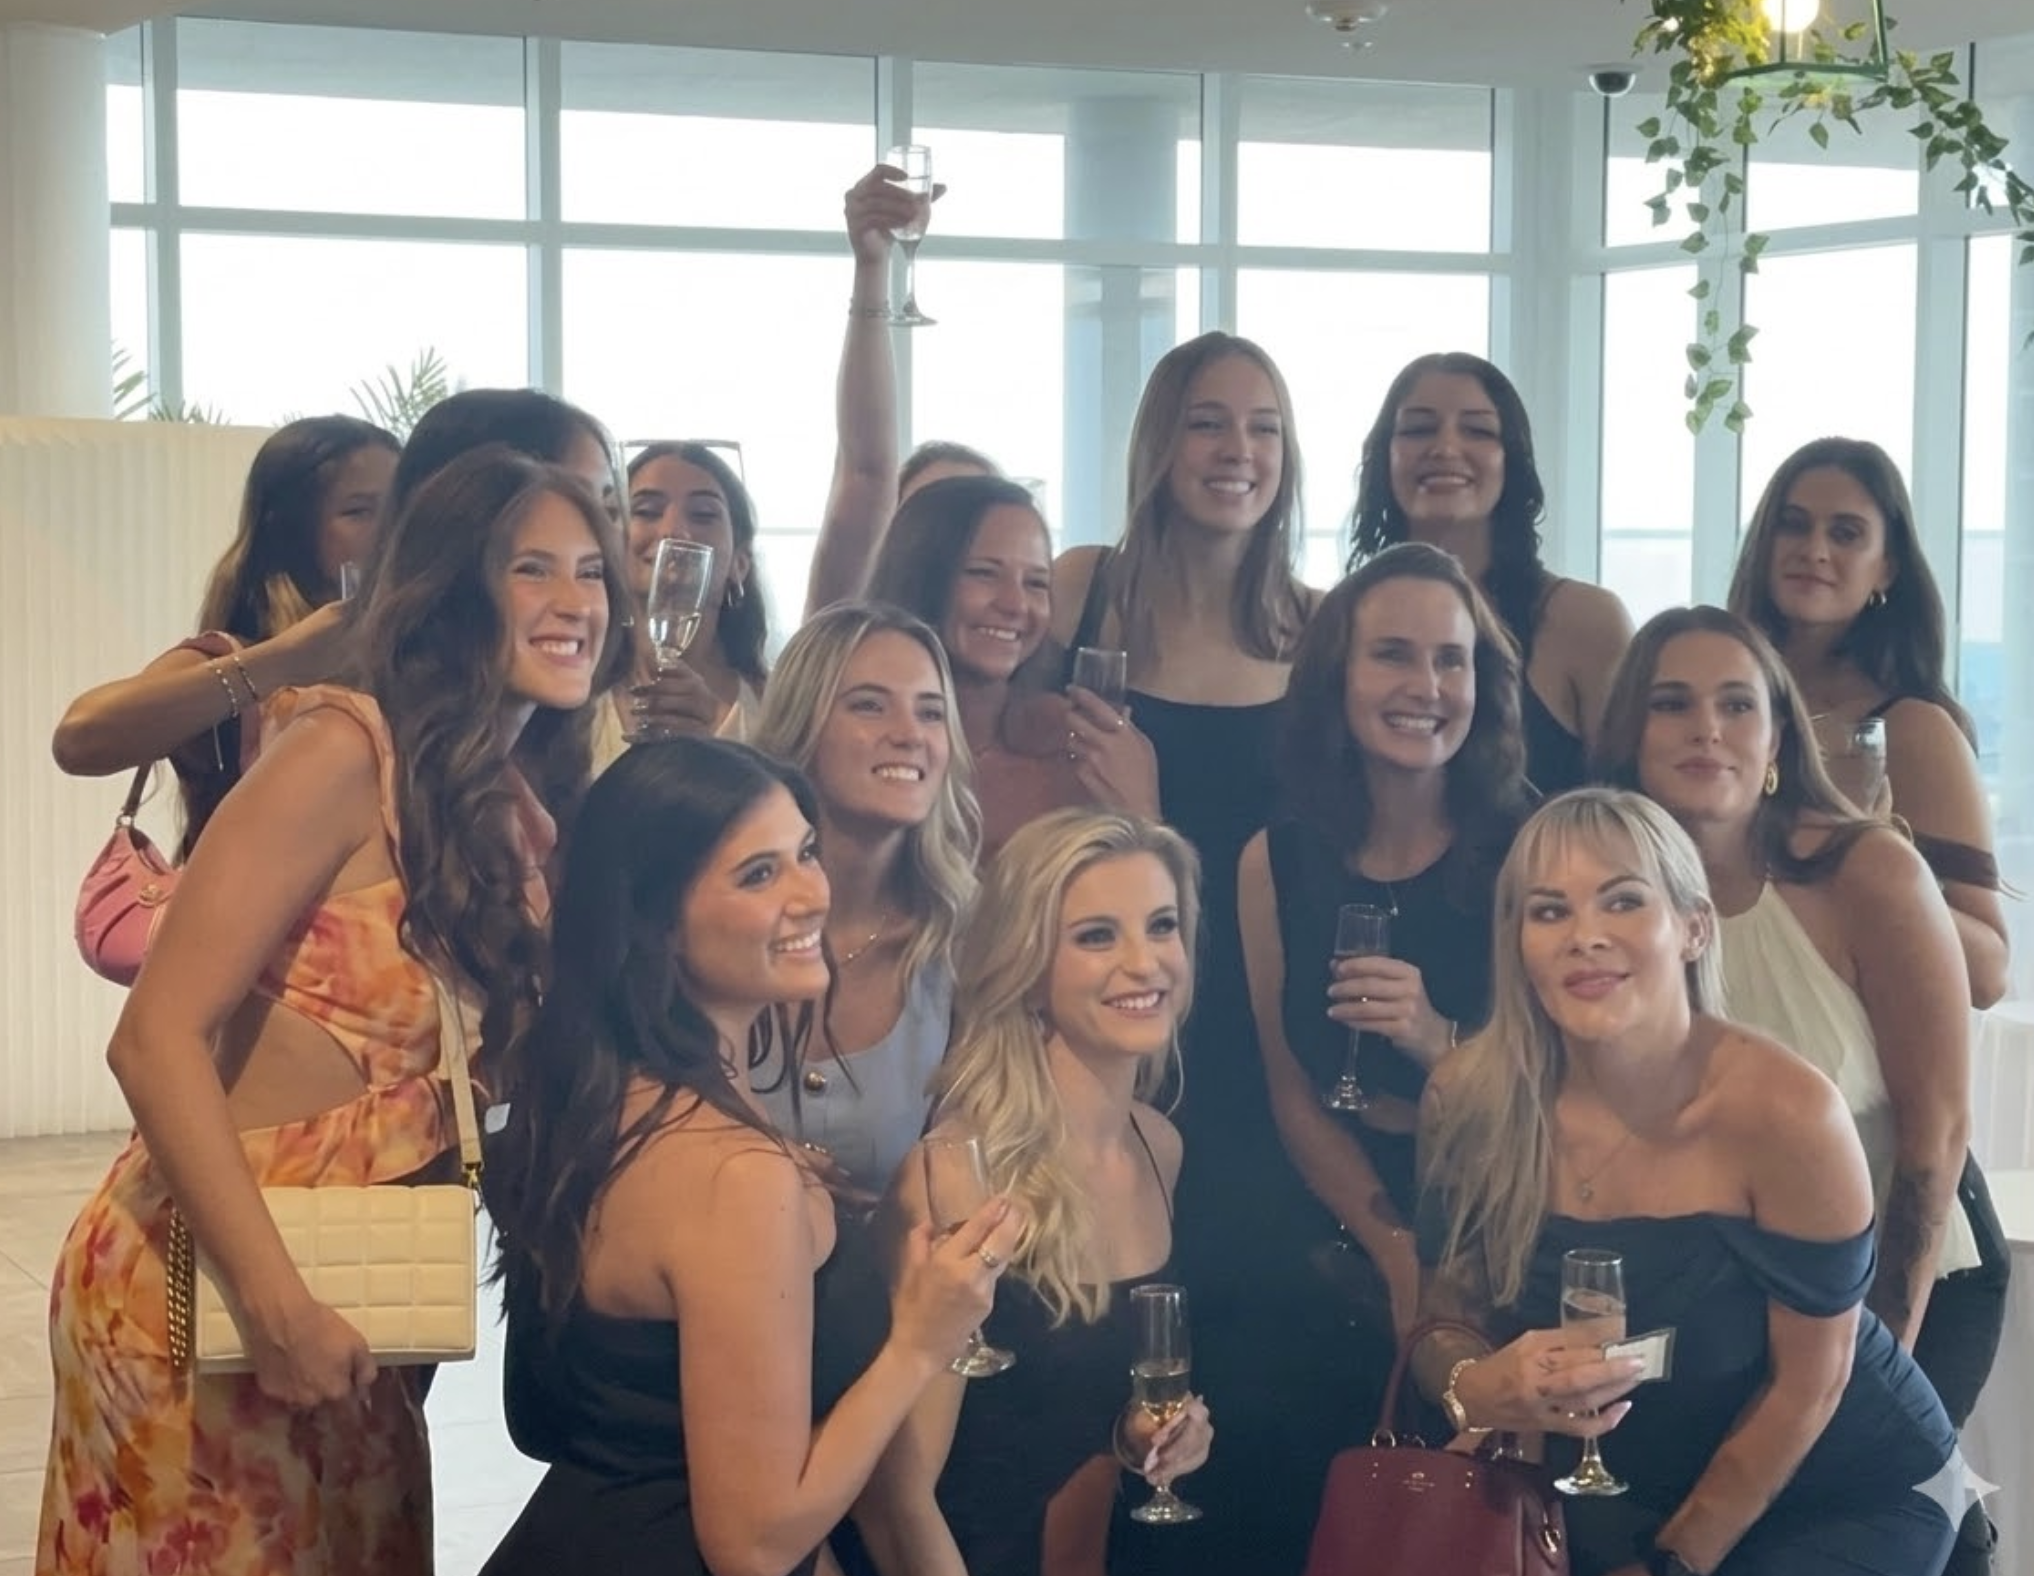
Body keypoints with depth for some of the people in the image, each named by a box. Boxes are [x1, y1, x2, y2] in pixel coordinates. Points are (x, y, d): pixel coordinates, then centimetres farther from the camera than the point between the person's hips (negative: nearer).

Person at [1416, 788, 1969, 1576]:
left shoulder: (1782, 1111, -27)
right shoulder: (1468, 1097, -16)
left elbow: (1807, 1383, -17)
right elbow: (1441, 1311, -5)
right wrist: (1476, 1386, -28)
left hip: (1852, 1495, -4)